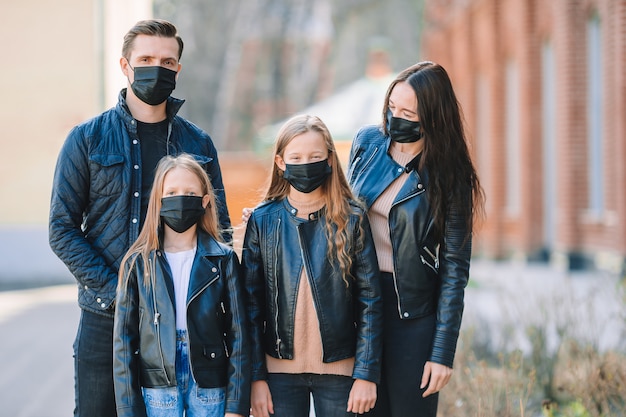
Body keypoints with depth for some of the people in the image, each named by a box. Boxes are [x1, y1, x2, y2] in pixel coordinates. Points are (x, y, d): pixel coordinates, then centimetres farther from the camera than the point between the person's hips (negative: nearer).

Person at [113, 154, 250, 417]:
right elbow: (124, 339, 2)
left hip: (210, 386, 0)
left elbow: (238, 334, 0)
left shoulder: (223, 259, 1)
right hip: (157, 388, 0)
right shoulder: (138, 263, 2)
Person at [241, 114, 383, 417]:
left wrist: (366, 374, -7)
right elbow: (251, 303, 1)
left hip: (339, 369, 0)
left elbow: (370, 301, -1)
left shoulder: (352, 220, -1)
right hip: (281, 368, 1)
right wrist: (255, 377, -3)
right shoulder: (262, 220, 1)